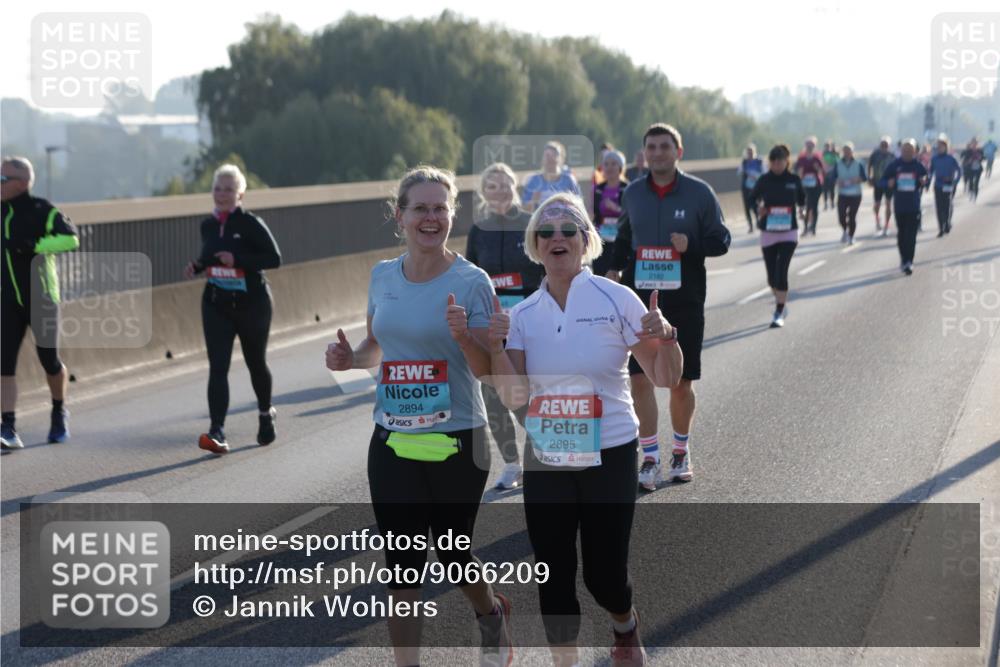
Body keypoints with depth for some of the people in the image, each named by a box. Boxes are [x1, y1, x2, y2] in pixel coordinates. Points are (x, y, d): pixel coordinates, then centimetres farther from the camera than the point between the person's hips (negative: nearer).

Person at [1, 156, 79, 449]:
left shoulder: (41, 211, -12)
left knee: (49, 360, 6)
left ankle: (59, 412, 34)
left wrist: (34, 246, -33)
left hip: (41, 298, -4)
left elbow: (70, 238, -25)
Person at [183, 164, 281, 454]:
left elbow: (274, 258, -14)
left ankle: (266, 413, 41)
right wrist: (197, 265, 0)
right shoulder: (208, 225, 6)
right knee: (217, 367, -10)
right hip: (216, 305, 4)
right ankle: (217, 432, -19)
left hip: (251, 303, -4)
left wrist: (237, 259, -24)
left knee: (255, 362, 13)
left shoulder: (250, 224, -11)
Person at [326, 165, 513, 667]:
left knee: (452, 554, 11)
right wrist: (349, 357, -4)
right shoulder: (383, 276, 4)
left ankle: (491, 613, 44)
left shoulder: (471, 282, -10)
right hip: (393, 441, 3)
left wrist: (464, 335, -28)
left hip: (457, 441, -3)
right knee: (402, 563, 2)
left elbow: (484, 368, -9)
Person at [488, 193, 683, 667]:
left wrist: (665, 338, -23)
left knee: (604, 575, 2)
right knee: (554, 575, 2)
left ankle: (625, 628, 36)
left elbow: (665, 378, -3)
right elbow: (513, 397, -1)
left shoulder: (617, 299, -6)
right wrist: (495, 349, -15)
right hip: (545, 462, 3)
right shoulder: (523, 314, 3)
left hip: (609, 458, -3)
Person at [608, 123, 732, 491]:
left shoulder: (700, 192, -4)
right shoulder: (633, 193, 6)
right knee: (640, 378, -7)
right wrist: (615, 268, 8)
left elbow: (721, 240, 0)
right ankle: (650, 458, 0)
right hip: (641, 298, 2)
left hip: (685, 302, -2)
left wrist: (692, 244, -18)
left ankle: (681, 451, 26)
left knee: (682, 383, 6)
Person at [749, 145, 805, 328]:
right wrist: (759, 207, -7)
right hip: (768, 232, 2)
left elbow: (802, 200, 12)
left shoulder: (794, 180, -2)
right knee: (772, 276, 9)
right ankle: (781, 304, 35)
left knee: (781, 271, -14)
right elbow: (752, 198, 10)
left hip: (789, 232, -2)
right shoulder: (764, 180, -2)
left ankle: (779, 314, -8)